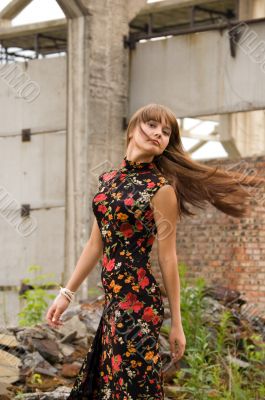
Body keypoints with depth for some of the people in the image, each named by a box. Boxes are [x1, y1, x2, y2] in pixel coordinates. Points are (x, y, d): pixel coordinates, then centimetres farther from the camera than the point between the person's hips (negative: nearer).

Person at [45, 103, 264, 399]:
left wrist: (176, 324, -5)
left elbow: (167, 259, -8)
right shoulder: (108, 180, 10)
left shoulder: (160, 188, -8)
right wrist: (66, 294, 14)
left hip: (138, 302, -7)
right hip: (112, 300, 7)